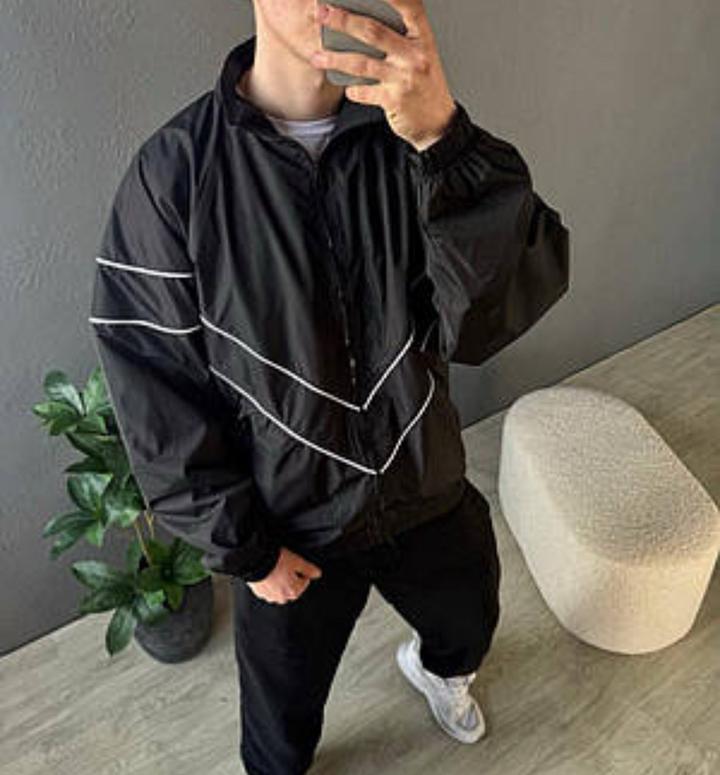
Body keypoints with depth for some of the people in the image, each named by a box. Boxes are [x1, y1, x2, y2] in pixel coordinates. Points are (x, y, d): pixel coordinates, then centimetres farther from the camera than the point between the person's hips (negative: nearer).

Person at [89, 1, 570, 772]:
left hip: (428, 491, 3)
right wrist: (241, 547, -10)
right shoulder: (174, 172, -20)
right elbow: (152, 388, -14)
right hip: (291, 525, -2)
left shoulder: (408, 133, -13)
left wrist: (446, 139, -41)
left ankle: (433, 666, 69)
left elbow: (490, 315, -26)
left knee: (469, 623, 31)